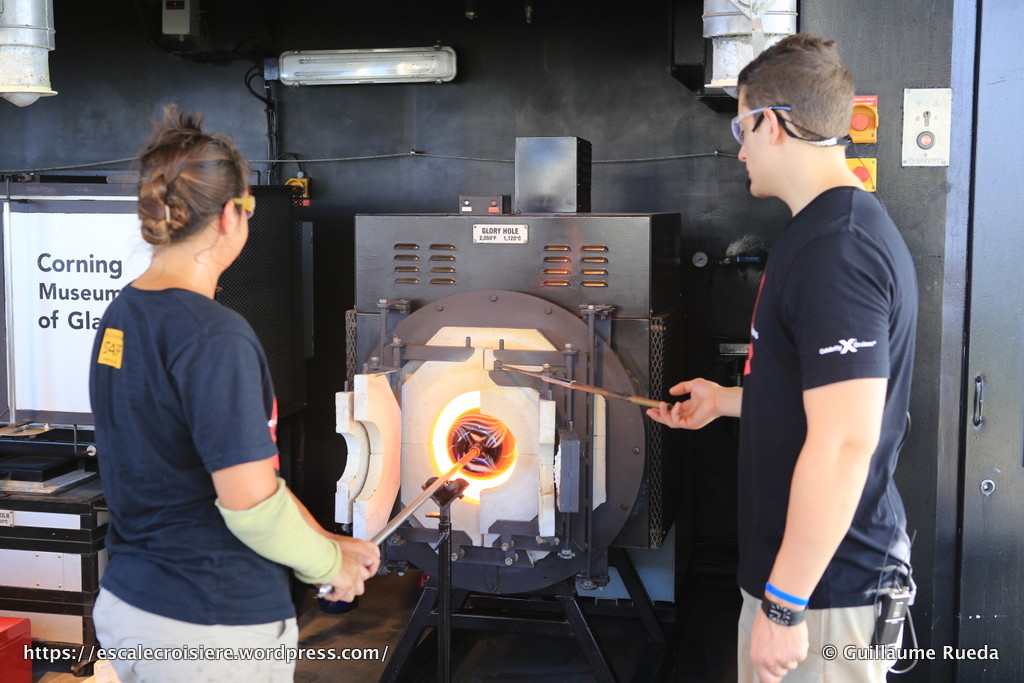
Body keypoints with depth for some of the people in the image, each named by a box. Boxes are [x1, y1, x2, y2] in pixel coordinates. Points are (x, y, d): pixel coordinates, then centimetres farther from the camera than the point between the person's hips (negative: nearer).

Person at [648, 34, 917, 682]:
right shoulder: (855, 226, 11)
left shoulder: (834, 250, -23)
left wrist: (784, 604, -23)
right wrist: (727, 399, 25)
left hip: (823, 589, -10)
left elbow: (844, 444, -28)